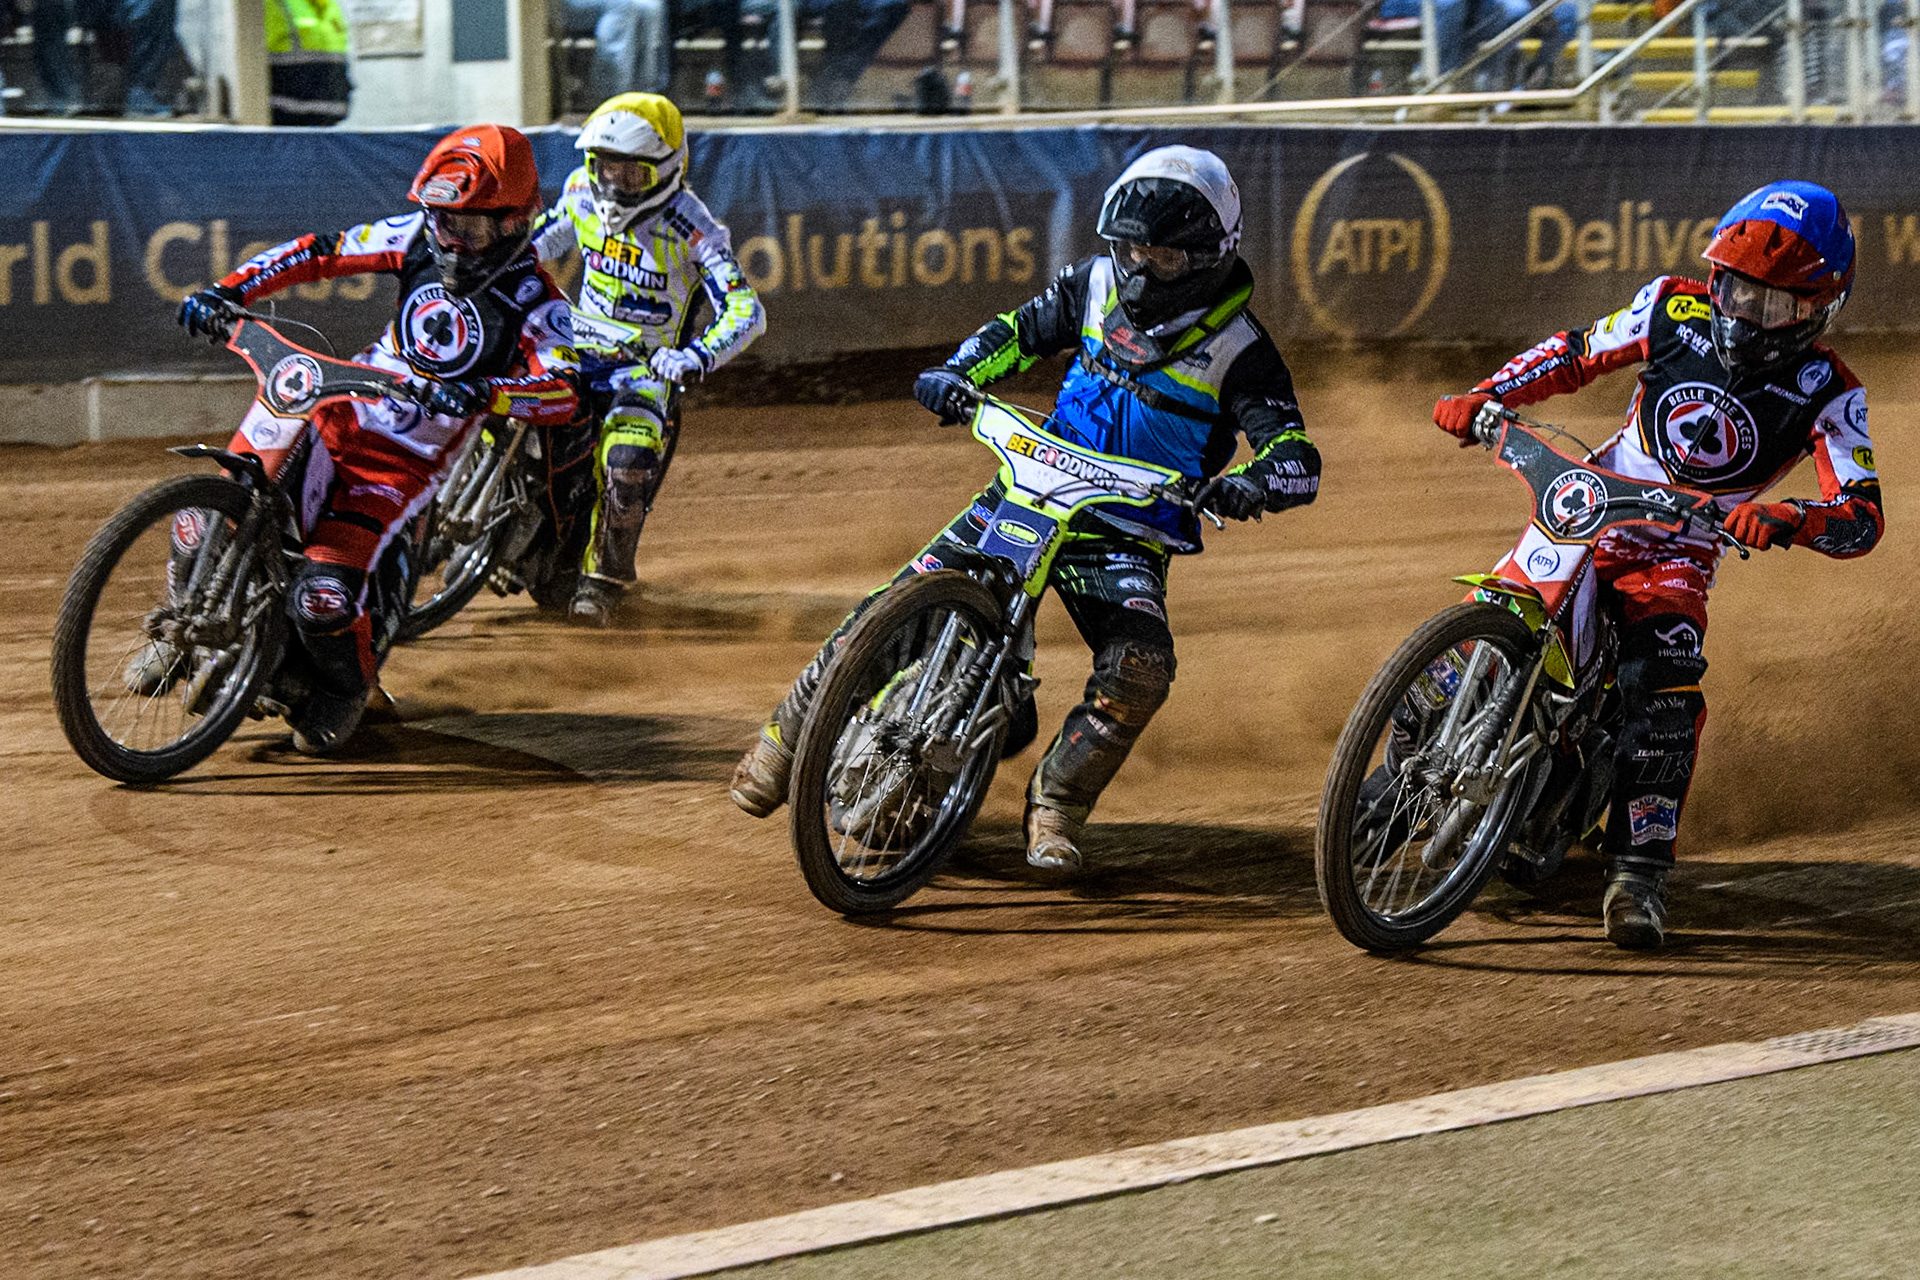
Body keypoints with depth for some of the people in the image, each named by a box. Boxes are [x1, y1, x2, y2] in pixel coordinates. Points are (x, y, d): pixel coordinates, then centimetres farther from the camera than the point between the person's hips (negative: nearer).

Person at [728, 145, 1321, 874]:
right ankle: (787, 738, 6)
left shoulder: (1237, 349, -11)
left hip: (1130, 536, -3)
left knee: (1140, 668, -28)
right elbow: (1019, 330, 17)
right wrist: (957, 374, -3)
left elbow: (1297, 458, -16)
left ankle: (1057, 805, -8)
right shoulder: (1097, 285, 2)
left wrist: (1252, 484, -39)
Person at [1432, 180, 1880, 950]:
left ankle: (1639, 872, -24)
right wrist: (1484, 397, -8)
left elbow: (1862, 516, -25)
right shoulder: (1676, 311, -8)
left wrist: (1789, 521, -46)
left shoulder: (1825, 393, -16)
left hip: (1680, 549, -3)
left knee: (1668, 699, -28)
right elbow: (1578, 354, 6)